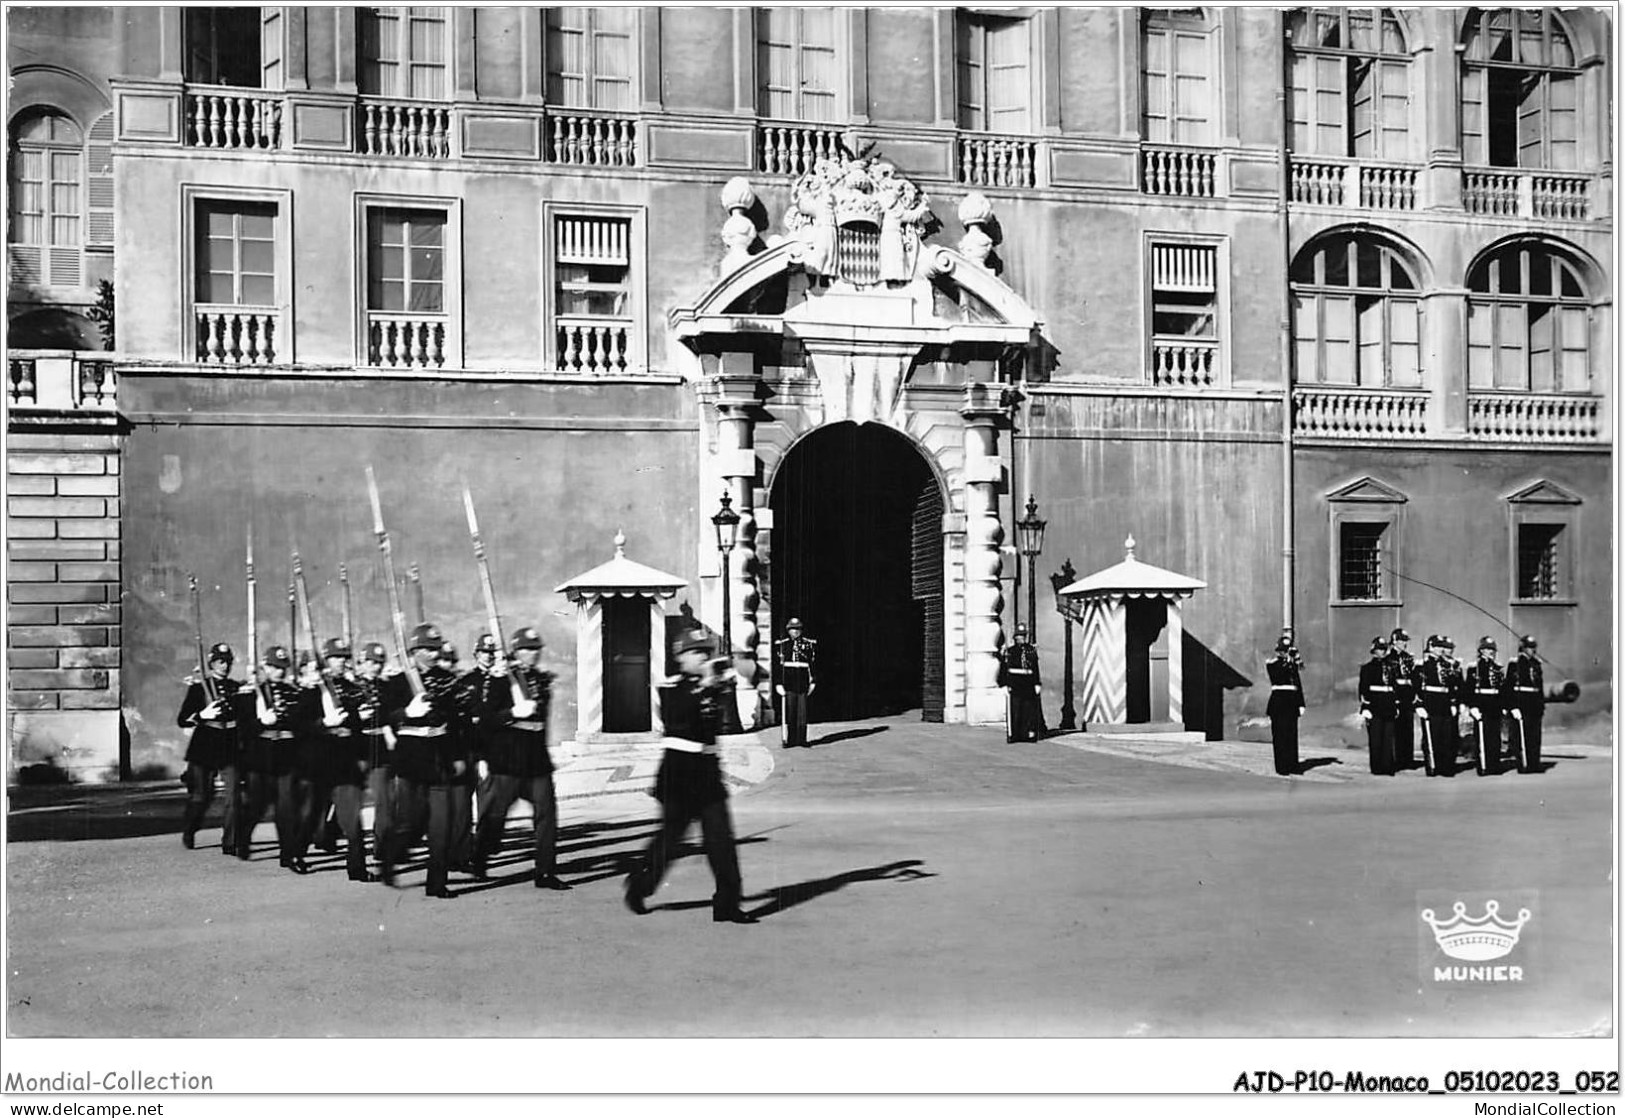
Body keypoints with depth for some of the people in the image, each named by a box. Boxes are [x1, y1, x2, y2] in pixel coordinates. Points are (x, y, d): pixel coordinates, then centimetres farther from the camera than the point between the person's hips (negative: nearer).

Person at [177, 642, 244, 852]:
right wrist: (202, 715, -16)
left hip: (231, 748, 2)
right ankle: (188, 833, 33)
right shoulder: (199, 687, 1)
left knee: (234, 794, -10)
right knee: (201, 795, 5)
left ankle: (230, 843, -4)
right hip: (204, 747, -2)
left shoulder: (237, 688, 10)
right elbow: (182, 720, -1)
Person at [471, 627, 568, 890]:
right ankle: (478, 862, 27)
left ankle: (546, 872, 0)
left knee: (546, 811, -4)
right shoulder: (499, 678, -6)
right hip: (507, 759, -5)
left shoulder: (543, 678, 12)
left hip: (537, 757, 5)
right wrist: (514, 713, -22)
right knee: (494, 814, 5)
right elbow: (485, 717, -12)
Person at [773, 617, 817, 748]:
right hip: (788, 682, -1)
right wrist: (779, 683, -3)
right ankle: (789, 739, 1)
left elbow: (813, 664, 8)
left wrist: (813, 682, 3)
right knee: (789, 711, -2)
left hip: (803, 682, 1)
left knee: (802, 711, 2)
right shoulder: (782, 644, 5)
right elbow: (779, 665, 3)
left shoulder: (808, 644, 7)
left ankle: (802, 739, 7)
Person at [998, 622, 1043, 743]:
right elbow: (1003, 669, 1)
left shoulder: (1032, 650, 10)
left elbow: (1036, 668, 13)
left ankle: (1030, 734, 7)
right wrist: (1004, 685, -7)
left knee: (1030, 710, 1)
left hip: (1029, 685, 3)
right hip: (1014, 686, -3)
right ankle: (1012, 734, 0)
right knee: (1014, 710, -4)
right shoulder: (1009, 651, 2)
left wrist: (1037, 684, 7)